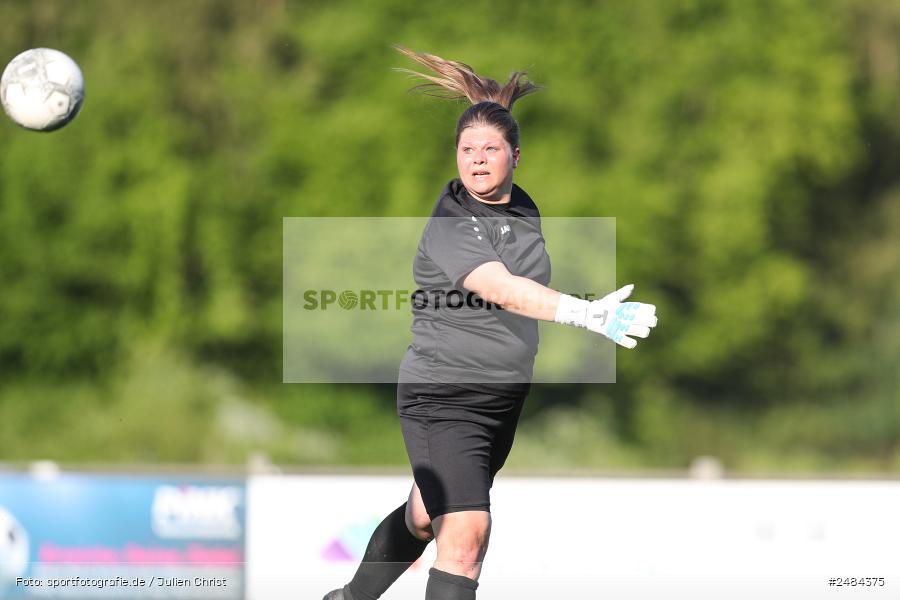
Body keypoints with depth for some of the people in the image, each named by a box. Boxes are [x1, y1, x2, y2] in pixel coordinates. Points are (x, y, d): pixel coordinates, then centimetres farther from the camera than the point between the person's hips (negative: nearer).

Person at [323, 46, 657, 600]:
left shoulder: (524, 209, 4)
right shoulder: (448, 225, -20)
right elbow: (500, 289, -36)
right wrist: (587, 313, -48)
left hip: (507, 395, 8)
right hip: (444, 394, -8)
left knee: (425, 517, 22)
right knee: (465, 531, -19)